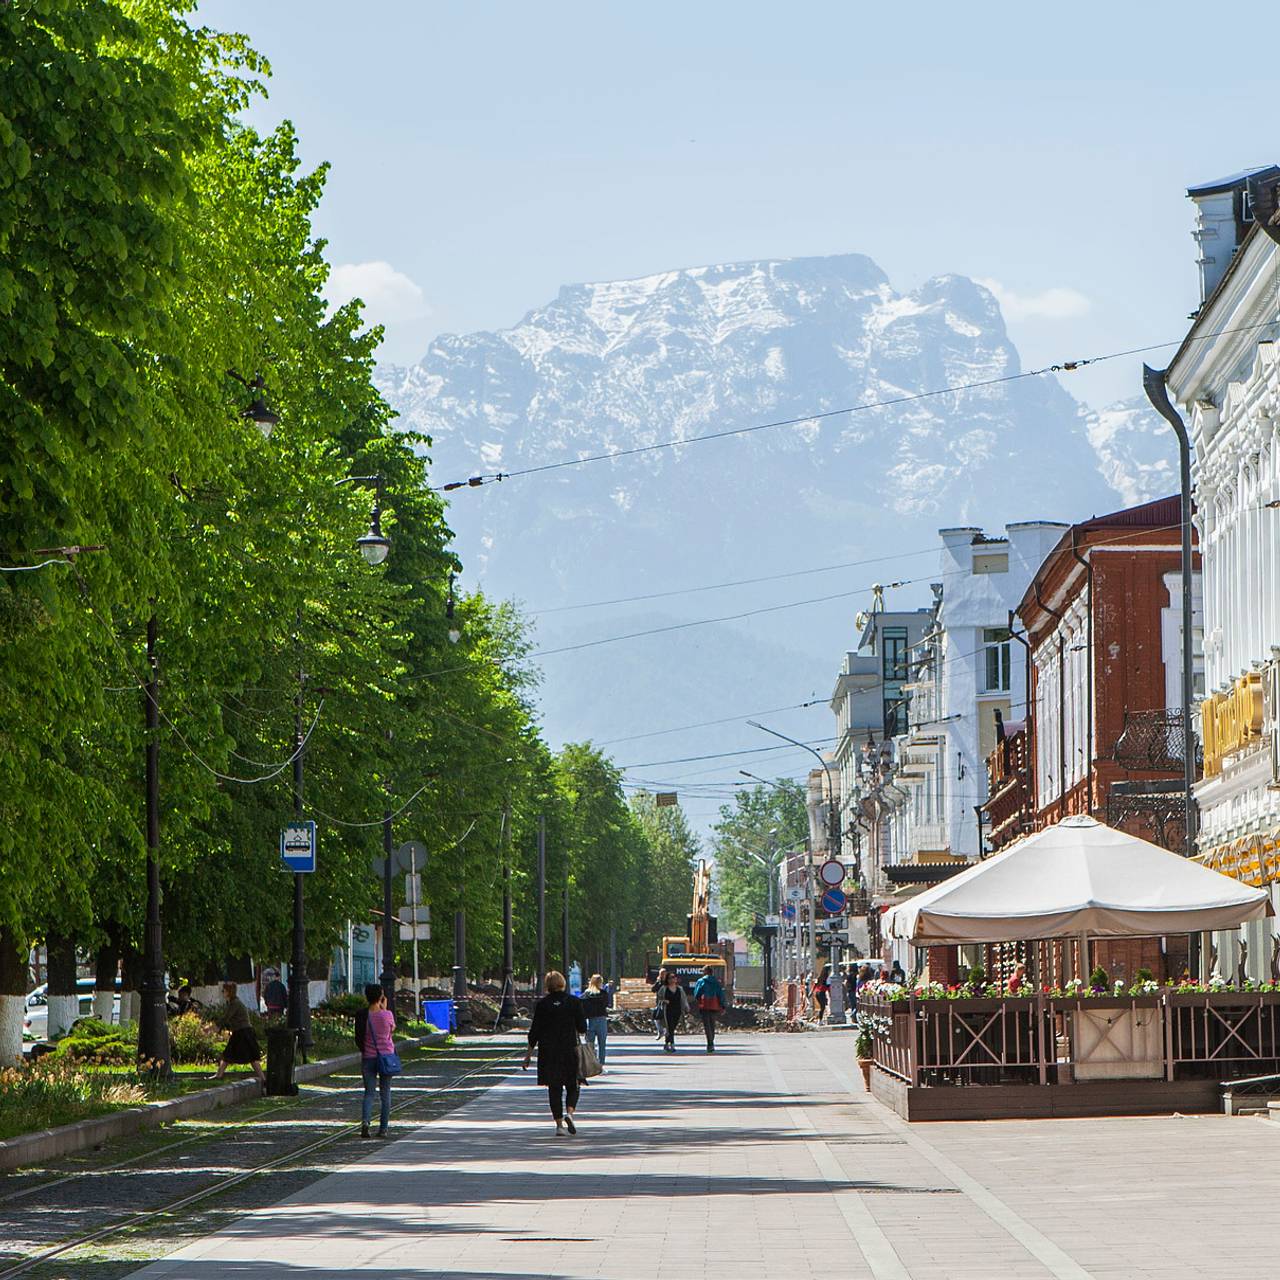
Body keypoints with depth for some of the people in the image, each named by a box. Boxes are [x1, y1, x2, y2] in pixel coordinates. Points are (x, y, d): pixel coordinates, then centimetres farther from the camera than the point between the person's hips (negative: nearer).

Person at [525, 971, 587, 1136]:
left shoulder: (542, 1004, -2)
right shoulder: (574, 1002, -3)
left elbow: (535, 1031, -1)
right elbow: (582, 1029, -1)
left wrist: (529, 1053, 7)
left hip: (548, 1051, 0)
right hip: (569, 1050, 0)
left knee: (554, 1088, 6)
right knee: (572, 1086, 12)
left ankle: (559, 1125, 3)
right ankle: (569, 1112, -13)